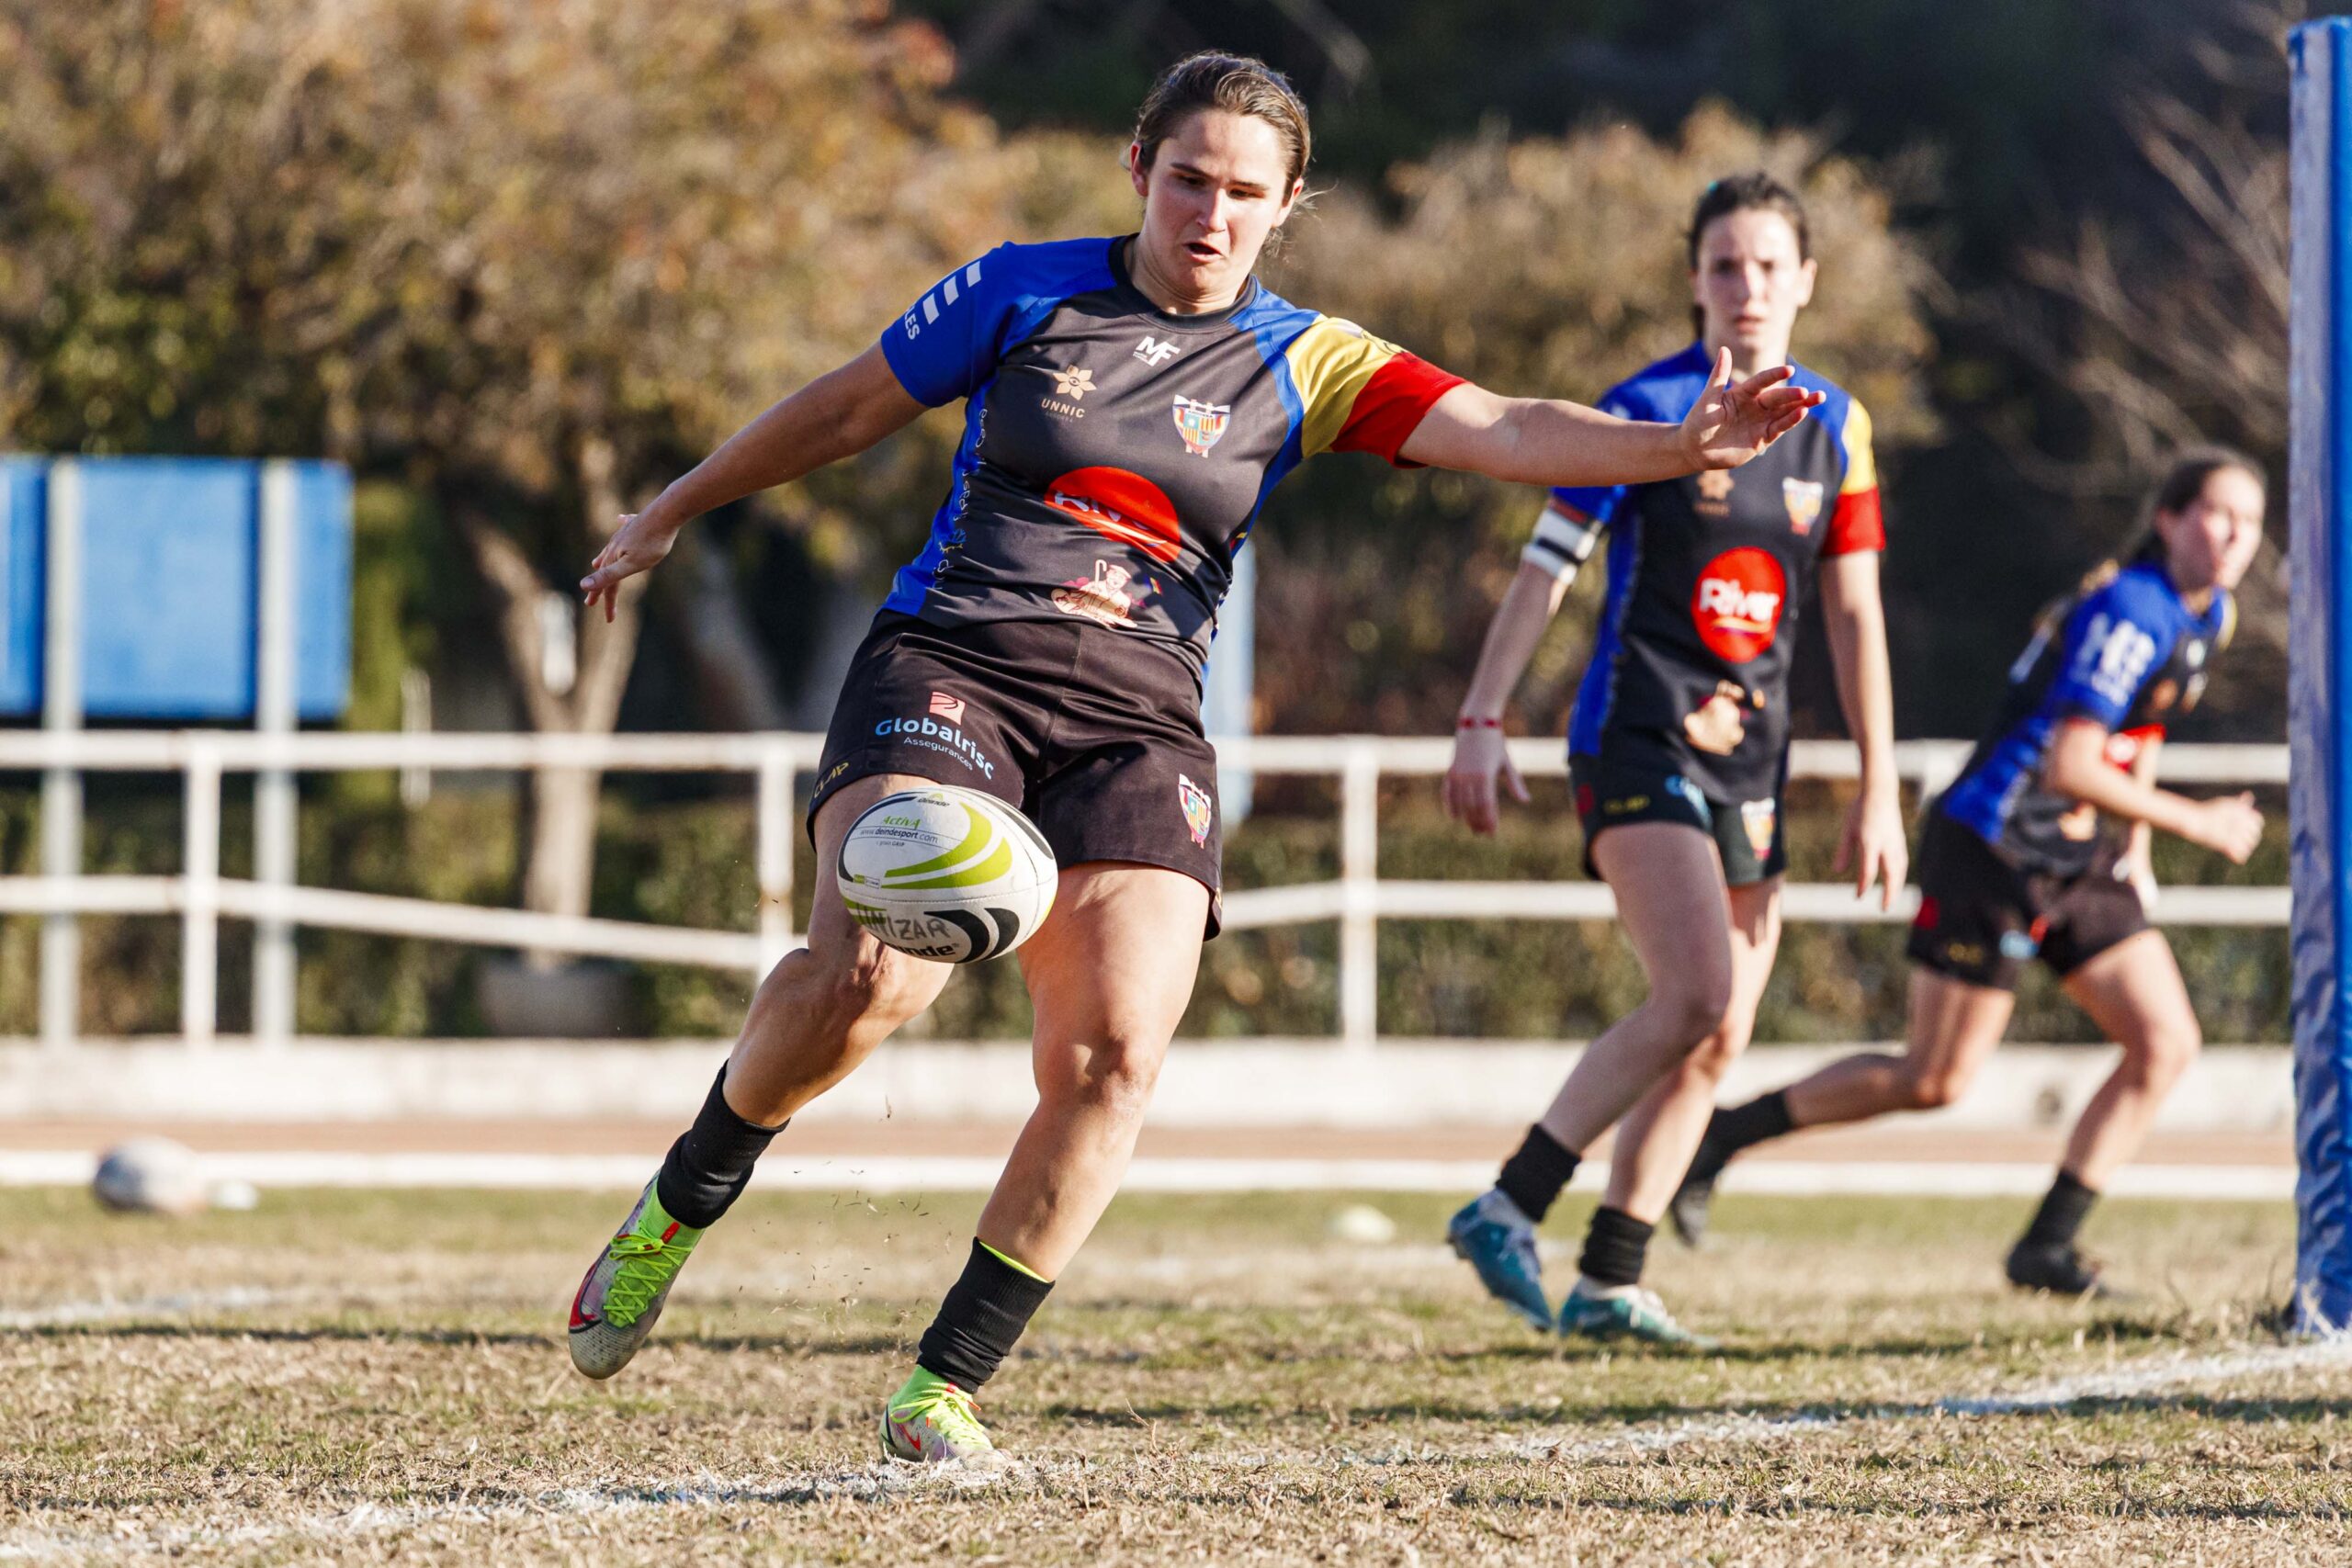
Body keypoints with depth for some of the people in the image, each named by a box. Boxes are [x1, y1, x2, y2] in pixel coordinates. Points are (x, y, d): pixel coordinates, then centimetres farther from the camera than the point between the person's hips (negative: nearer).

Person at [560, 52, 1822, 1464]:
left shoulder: (1303, 365, 9)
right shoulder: (1025, 292, 7)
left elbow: (1503, 432, -3)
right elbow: (845, 410, 19)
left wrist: (1676, 447, -21)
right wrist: (671, 516, 27)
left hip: (1136, 725, 2)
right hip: (949, 670, -2)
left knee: (1117, 1056, -18)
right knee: (875, 971, -28)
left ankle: (946, 1385, -4)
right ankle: (681, 1207, -1)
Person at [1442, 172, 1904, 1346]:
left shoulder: (1835, 426, 9)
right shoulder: (1644, 410, -6)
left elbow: (1852, 613, 12)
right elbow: (1545, 569, -6)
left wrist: (1877, 792, 9)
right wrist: (1482, 722, -14)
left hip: (1750, 764, 6)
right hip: (1637, 739, -6)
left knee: (1718, 1041, 5)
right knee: (1698, 995, -23)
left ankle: (1609, 1283, 12)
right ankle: (1508, 1208, -16)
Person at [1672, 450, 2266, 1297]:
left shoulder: (2208, 615, 9)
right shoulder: (2132, 612, -21)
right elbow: (2067, 767, -26)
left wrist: (2134, 847, 18)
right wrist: (2195, 822, -18)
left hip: (2080, 861, 9)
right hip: (1991, 847, -9)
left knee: (2166, 1043, -3)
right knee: (1934, 1081, -4)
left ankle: (2047, 1246, 3)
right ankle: (1725, 1135, 14)